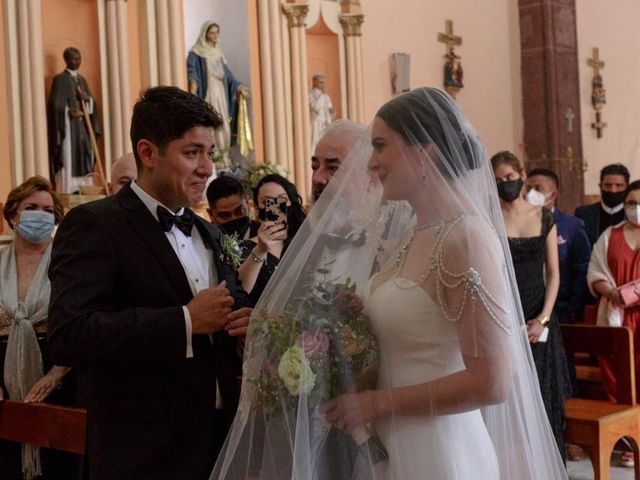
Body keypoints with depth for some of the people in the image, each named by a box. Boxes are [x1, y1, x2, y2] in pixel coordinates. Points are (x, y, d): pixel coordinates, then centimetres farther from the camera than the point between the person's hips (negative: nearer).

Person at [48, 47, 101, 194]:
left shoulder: (82, 79, 17)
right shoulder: (60, 79, -4)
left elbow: (92, 103, 15)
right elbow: (56, 104, -11)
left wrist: (87, 99, -7)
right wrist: (69, 112, -27)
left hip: (83, 127, 7)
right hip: (68, 128, -7)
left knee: (84, 162, 6)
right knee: (68, 164, -10)